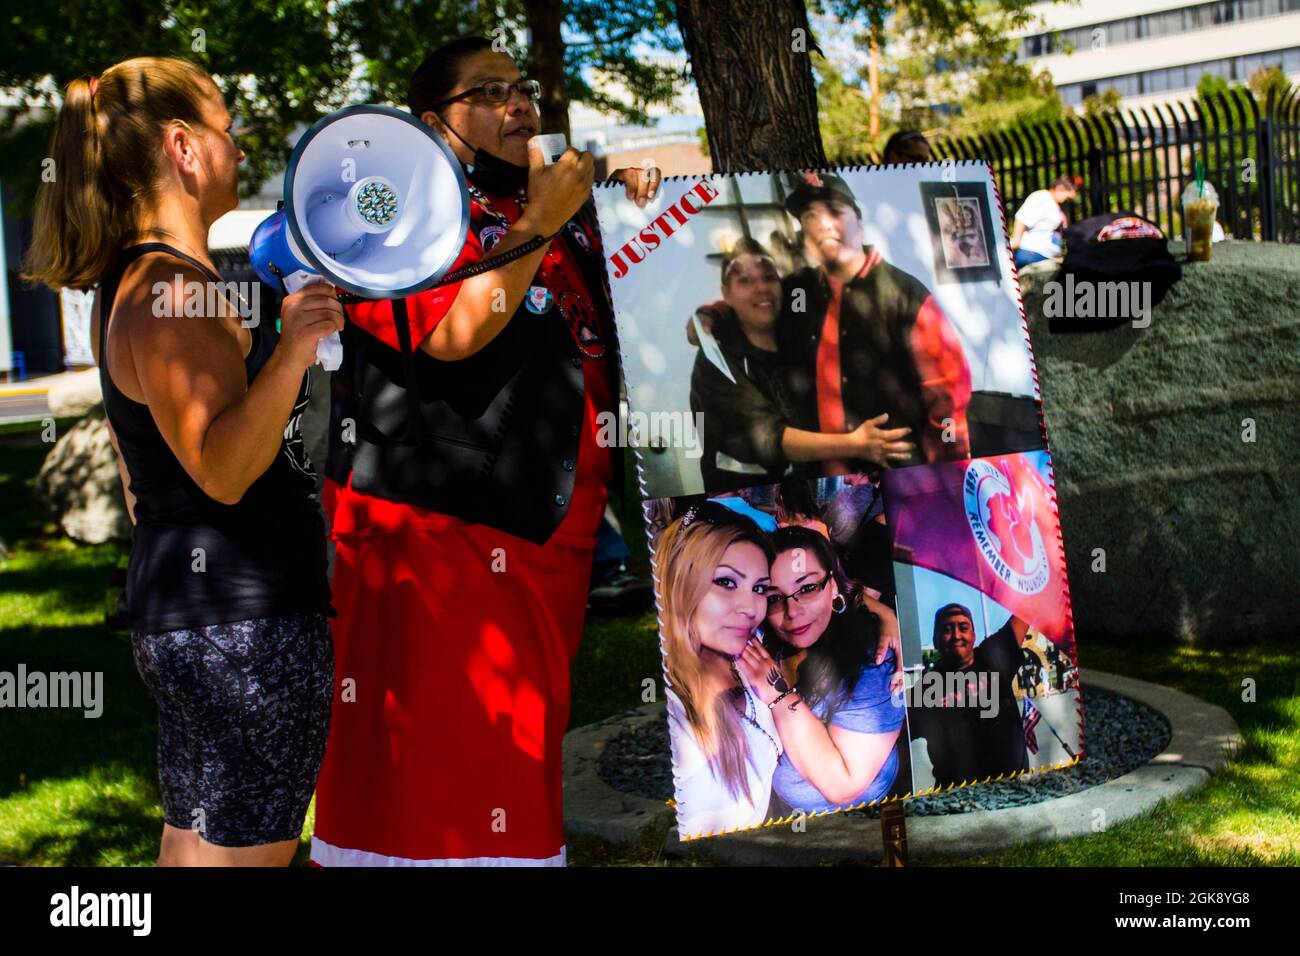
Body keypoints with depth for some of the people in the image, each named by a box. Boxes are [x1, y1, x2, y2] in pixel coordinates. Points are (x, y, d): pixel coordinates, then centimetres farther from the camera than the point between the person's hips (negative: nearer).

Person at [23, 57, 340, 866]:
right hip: (245, 618, -11)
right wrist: (289, 354, -39)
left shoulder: (138, 282, 16)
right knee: (241, 851, -3)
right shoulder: (170, 293, -18)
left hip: (184, 613, 11)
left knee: (195, 847, 16)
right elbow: (222, 470, -27)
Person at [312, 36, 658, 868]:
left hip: (551, 522, 7)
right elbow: (456, 331, -20)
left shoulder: (563, 202, 18)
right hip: (435, 523, -7)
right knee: (433, 752, -6)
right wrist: (539, 223, -14)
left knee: (526, 732, 14)